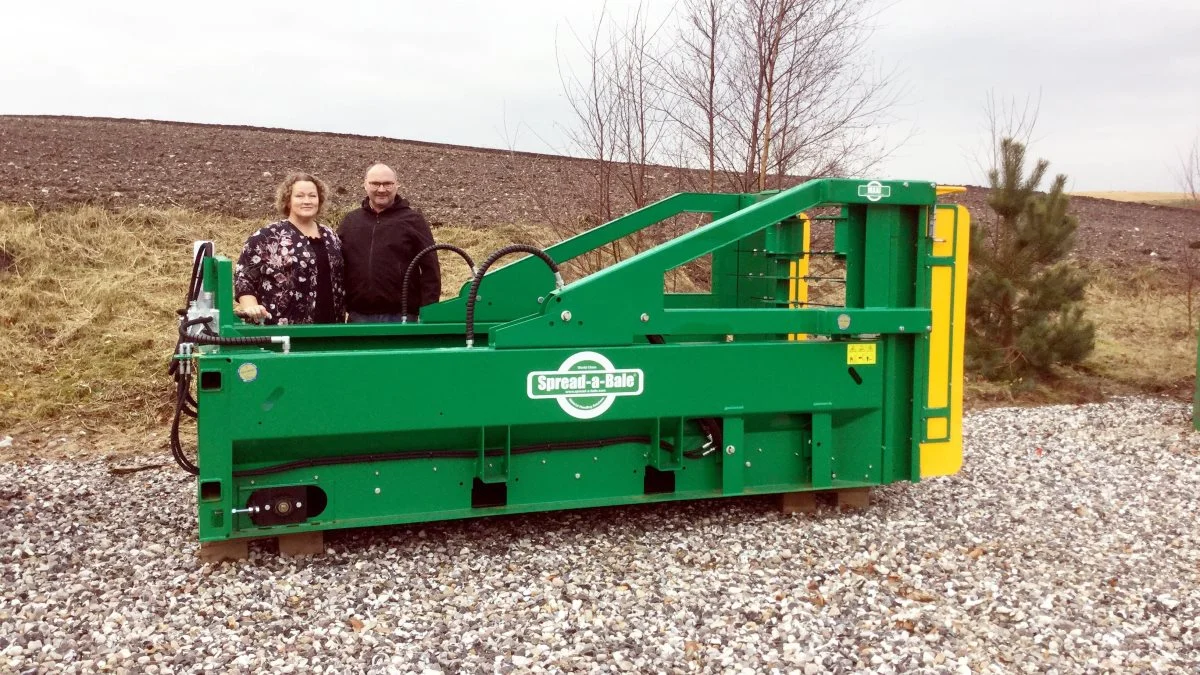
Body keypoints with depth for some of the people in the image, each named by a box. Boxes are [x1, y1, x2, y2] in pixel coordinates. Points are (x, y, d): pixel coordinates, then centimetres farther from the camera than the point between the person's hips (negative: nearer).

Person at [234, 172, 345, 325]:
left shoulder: (330, 236, 13)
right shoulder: (268, 237, -3)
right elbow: (243, 276, -4)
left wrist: (342, 318, 14)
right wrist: (251, 307, -19)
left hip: (327, 327, 5)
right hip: (281, 329, -5)